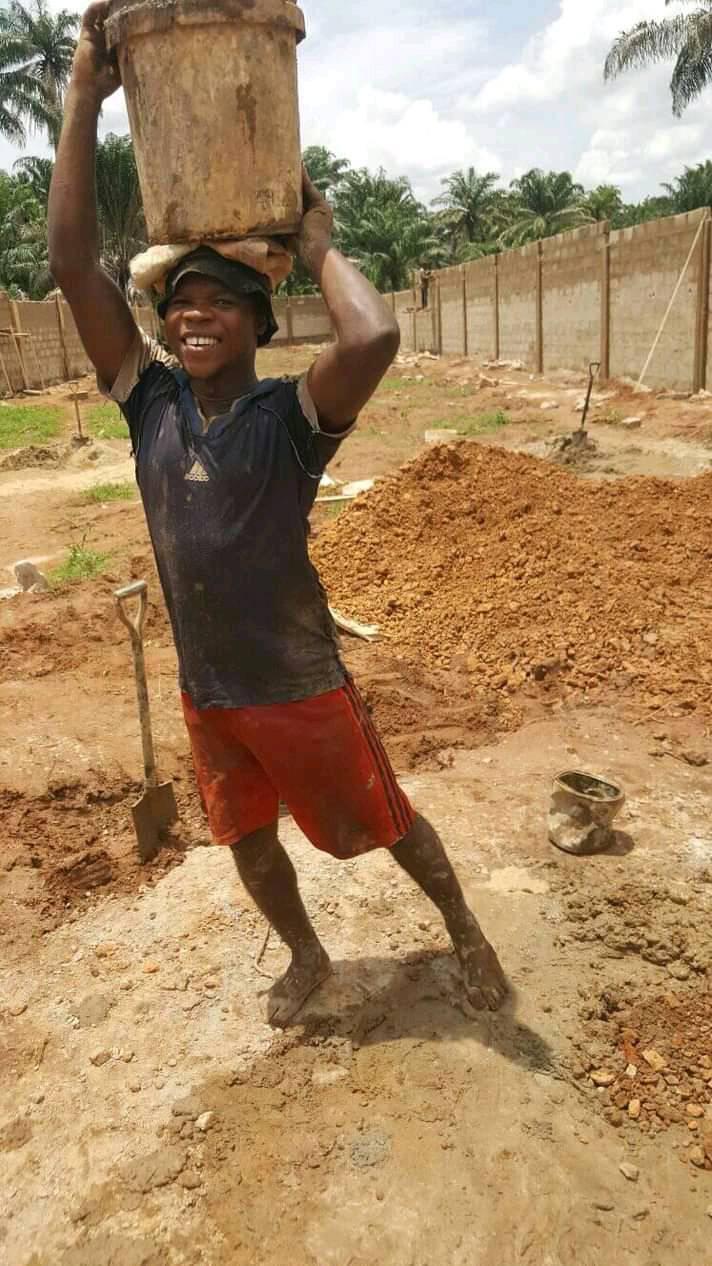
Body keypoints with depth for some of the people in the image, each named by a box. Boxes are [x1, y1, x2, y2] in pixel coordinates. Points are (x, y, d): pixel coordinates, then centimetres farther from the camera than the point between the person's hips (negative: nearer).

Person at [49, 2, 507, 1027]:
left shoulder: (291, 417, -17)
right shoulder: (151, 401, -4)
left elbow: (376, 338, -38)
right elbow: (72, 263, -9)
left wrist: (318, 249, -19)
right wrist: (84, 98, -11)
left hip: (300, 686, -5)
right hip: (205, 691, 5)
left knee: (382, 822, 14)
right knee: (247, 838, 22)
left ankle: (465, 932, 42)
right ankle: (306, 956, 49)